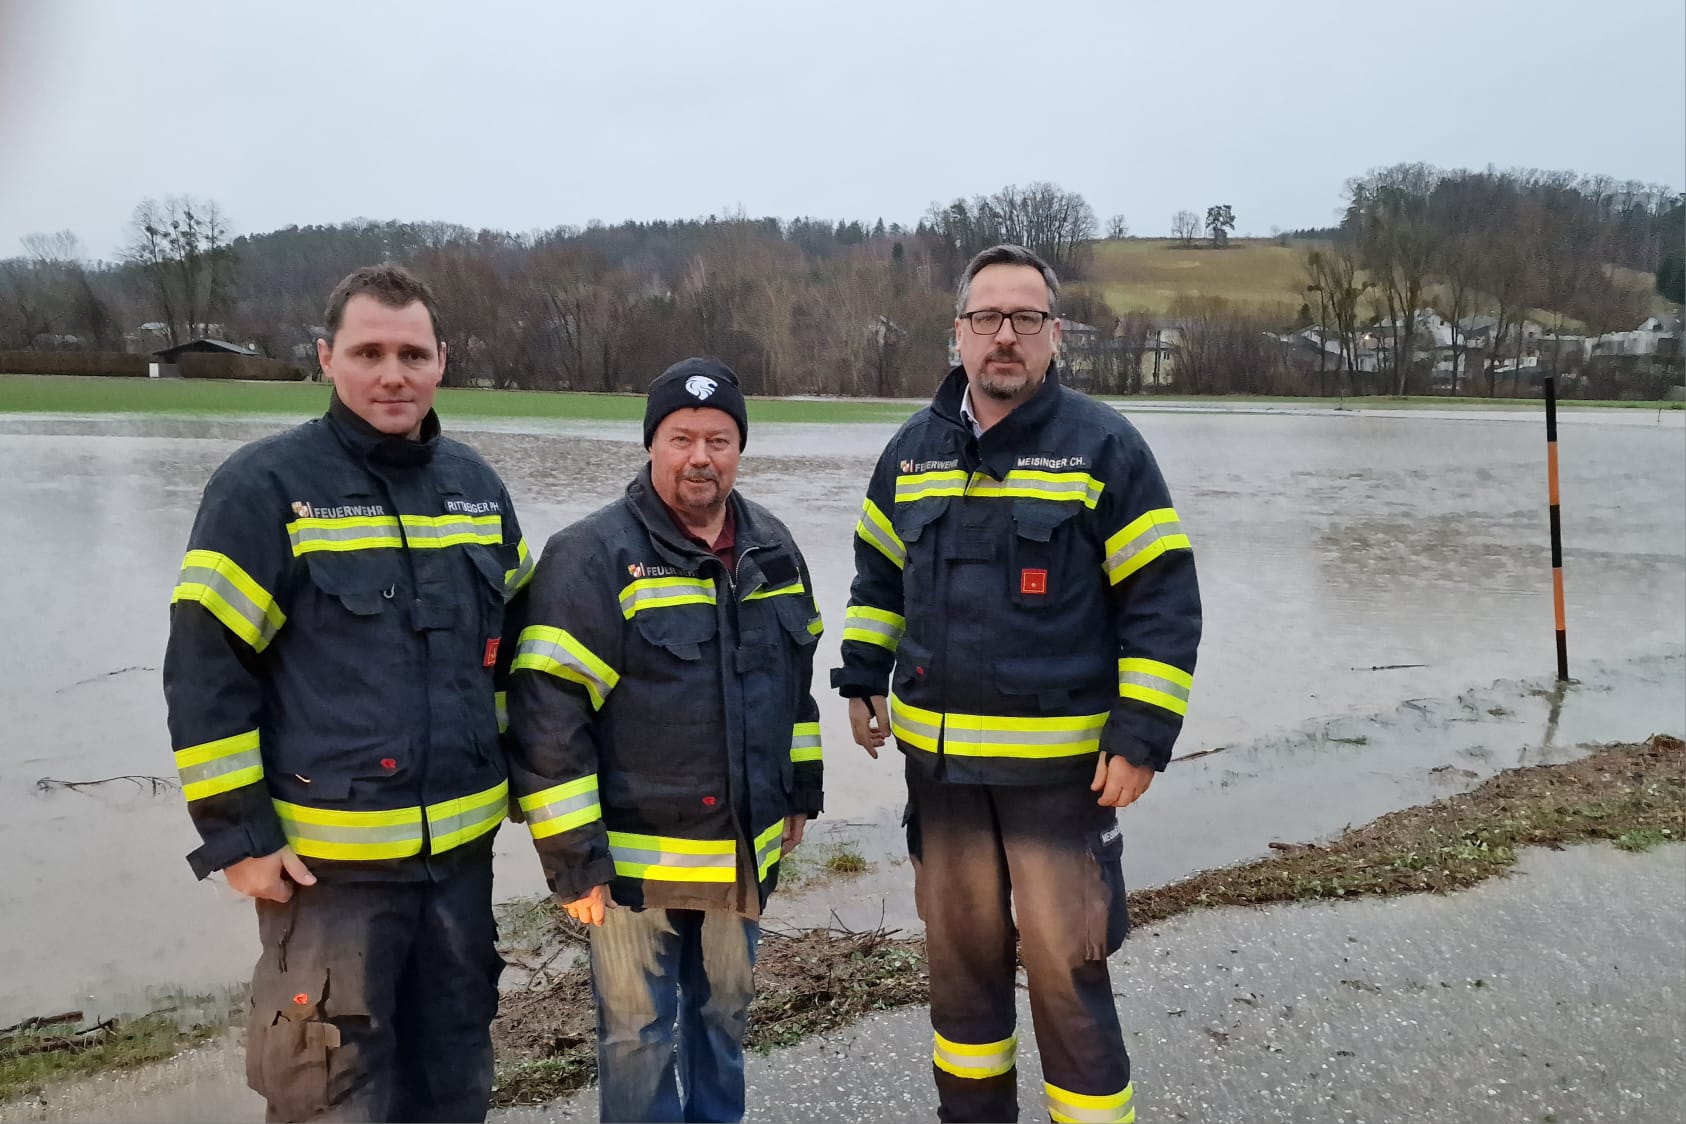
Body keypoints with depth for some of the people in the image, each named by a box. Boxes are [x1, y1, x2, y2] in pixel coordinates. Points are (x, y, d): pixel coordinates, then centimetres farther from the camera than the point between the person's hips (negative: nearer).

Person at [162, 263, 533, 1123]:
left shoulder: (475, 485, 7)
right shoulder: (265, 486, -9)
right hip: (328, 857, -5)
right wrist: (236, 834, -11)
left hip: (461, 845, 5)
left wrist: (509, 773, 13)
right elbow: (204, 667, -10)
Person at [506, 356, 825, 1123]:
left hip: (742, 849, 6)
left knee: (724, 1014, 23)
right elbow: (547, 714, -17)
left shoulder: (772, 548, 4)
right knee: (638, 1036, 10)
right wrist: (571, 855, -17)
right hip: (637, 855, -5)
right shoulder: (592, 557, -16)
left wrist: (801, 790, 15)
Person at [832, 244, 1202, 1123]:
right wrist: (862, 680, 13)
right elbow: (879, 573, 19)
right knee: (959, 952, 17)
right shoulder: (913, 448, 6)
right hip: (936, 755, 5)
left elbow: (1163, 601, -8)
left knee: (1066, 971, 1)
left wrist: (1141, 736, -13)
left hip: (1061, 760, -4)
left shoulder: (1104, 446, -8)